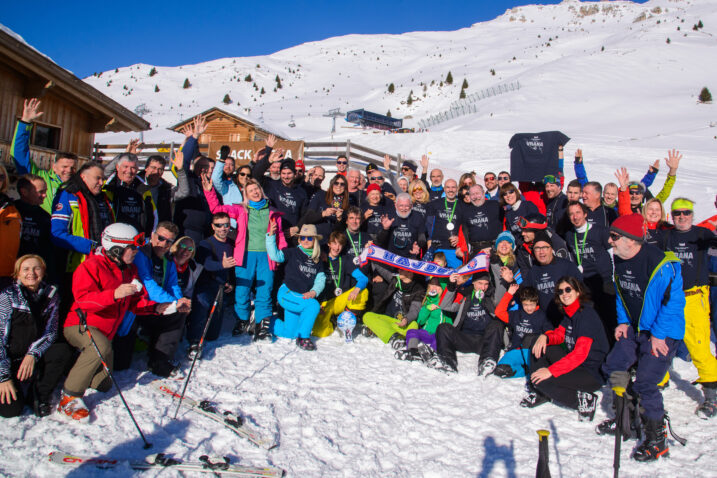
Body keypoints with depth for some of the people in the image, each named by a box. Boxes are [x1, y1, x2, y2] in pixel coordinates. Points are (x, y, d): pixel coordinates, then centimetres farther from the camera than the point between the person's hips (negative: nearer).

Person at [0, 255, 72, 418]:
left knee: (64, 350, -27)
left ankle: (40, 395, -8)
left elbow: (51, 332, -3)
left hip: (34, 358, 4)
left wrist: (33, 354, -22)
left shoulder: (51, 294, -2)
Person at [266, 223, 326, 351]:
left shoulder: (317, 260, 10)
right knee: (313, 305, -31)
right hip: (287, 294, -6)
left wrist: (314, 291, -16)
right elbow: (275, 255, -19)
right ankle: (303, 338, -16)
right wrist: (271, 235, -28)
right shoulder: (293, 253, -4)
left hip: (304, 296, 6)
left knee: (289, 333, 9)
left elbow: (321, 279, 3)